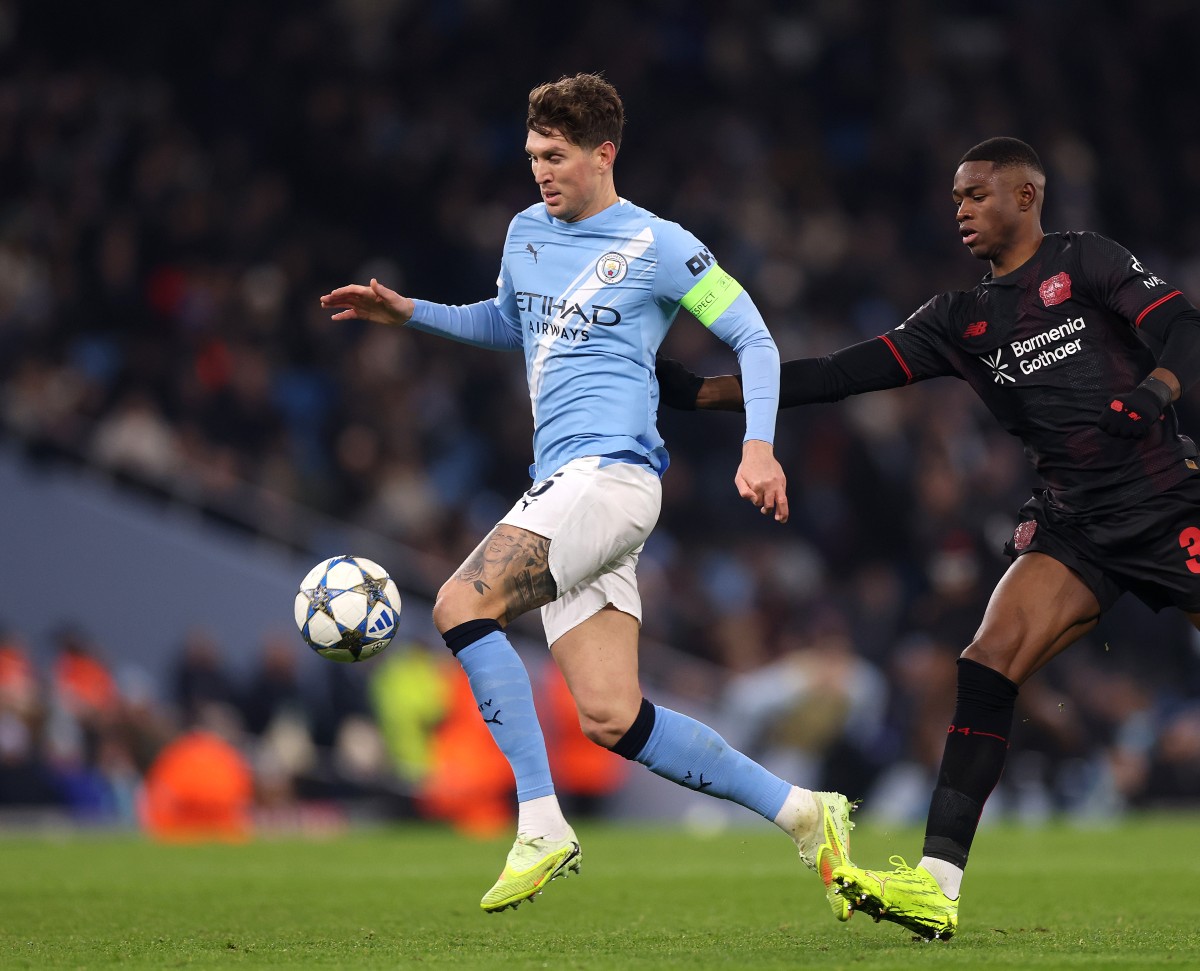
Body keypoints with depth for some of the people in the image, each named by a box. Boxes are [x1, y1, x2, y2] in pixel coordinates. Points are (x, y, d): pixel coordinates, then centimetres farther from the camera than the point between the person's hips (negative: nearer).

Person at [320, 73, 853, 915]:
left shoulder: (659, 247, -2)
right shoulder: (527, 233, 18)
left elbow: (754, 339, 1)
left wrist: (758, 447, -13)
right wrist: (408, 313, 25)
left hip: (611, 473, -8)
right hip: (565, 487, 8)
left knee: (462, 604, -23)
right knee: (612, 719, -1)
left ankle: (542, 827, -21)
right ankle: (803, 814, 9)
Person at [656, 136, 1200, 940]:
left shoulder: (1084, 262, 2)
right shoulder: (961, 321, 14)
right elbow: (844, 374, 10)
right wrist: (700, 392, 4)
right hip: (1076, 525, 4)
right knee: (990, 660, -15)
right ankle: (936, 883, -20)